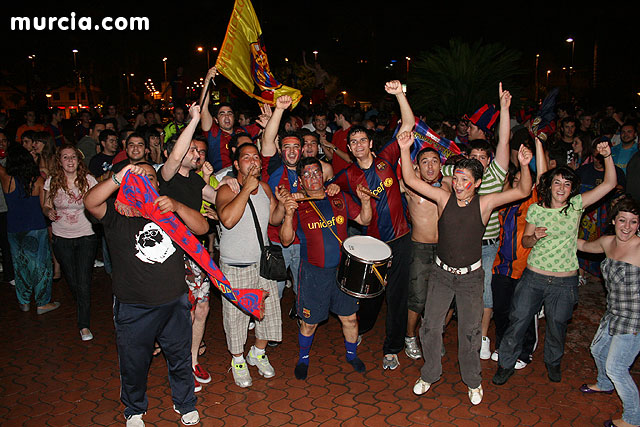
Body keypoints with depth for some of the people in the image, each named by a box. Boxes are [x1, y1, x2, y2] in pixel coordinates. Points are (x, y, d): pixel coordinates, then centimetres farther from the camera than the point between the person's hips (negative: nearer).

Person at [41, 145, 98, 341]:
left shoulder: (88, 179, -7)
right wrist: (49, 212, -14)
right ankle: (83, 308, 41)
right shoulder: (52, 182, -2)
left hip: (86, 236, -2)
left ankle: (84, 325, 5)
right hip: (61, 238, 2)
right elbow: (46, 205, 9)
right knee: (72, 282, 12)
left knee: (84, 282, -6)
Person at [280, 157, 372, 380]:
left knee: (350, 318, 13)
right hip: (314, 273, -2)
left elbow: (364, 220, 10)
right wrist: (288, 216, -22)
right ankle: (303, 358, 34)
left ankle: (352, 354, 38)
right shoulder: (298, 206, -4)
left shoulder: (340, 199, 4)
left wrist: (365, 202, -8)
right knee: (309, 322, 8)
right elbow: (286, 240, -7)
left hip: (343, 269, 3)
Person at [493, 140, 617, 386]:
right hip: (533, 277, 0)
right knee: (517, 321, 2)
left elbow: (609, 184, -7)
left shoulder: (576, 205, -2)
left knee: (557, 326, 14)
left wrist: (607, 156, -18)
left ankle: (553, 362, 42)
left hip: (565, 282, 0)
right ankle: (506, 364, 22)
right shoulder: (536, 209, -1)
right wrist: (535, 237, -14)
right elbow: (525, 241, 7)